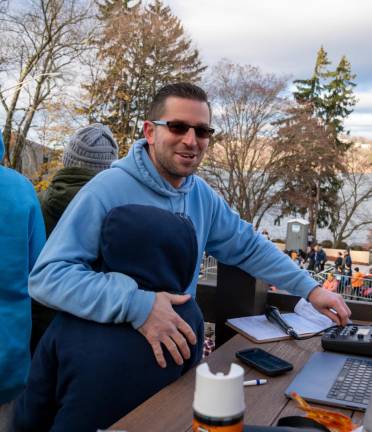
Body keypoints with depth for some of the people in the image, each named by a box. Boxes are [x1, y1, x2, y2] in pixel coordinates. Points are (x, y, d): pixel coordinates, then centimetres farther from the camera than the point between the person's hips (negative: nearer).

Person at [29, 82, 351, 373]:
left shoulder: (203, 196, 3)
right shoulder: (106, 191, -20)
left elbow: (250, 248, 14)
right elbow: (47, 276, -25)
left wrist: (310, 289, 8)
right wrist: (136, 305, -35)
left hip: (176, 352, 5)